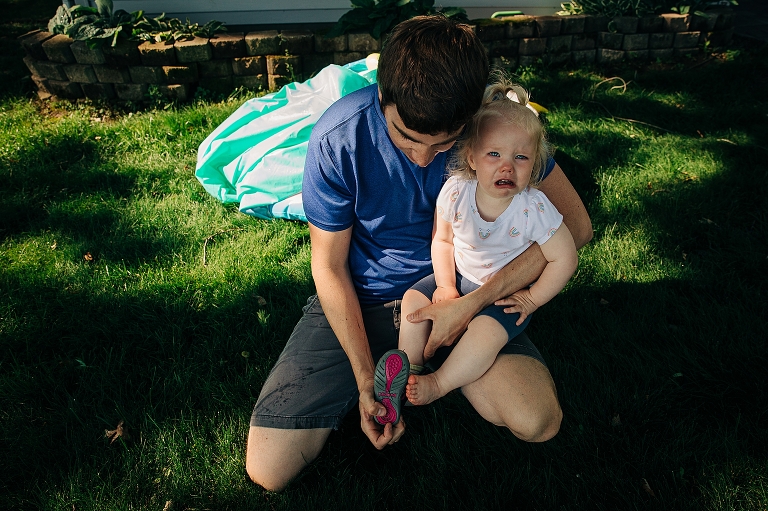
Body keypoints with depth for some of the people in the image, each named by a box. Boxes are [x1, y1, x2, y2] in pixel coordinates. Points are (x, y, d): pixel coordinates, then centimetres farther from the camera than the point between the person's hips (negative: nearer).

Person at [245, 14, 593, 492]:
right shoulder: (339, 138, -21)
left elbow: (574, 224, -15)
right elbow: (330, 266, -11)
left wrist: (472, 302, -24)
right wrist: (366, 379, -14)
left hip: (458, 287, 1)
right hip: (362, 296, 0)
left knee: (538, 422, -21)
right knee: (269, 469, -7)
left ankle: (440, 360, 9)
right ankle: (389, 365, 15)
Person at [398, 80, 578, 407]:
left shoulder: (534, 208, -25)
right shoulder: (455, 191, -17)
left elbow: (565, 259, -14)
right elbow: (443, 240, -4)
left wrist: (532, 299, -12)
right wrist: (445, 285, -12)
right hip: (460, 278, 4)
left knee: (487, 331, -28)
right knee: (414, 299, -9)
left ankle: (438, 384, -11)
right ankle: (409, 371, 4)